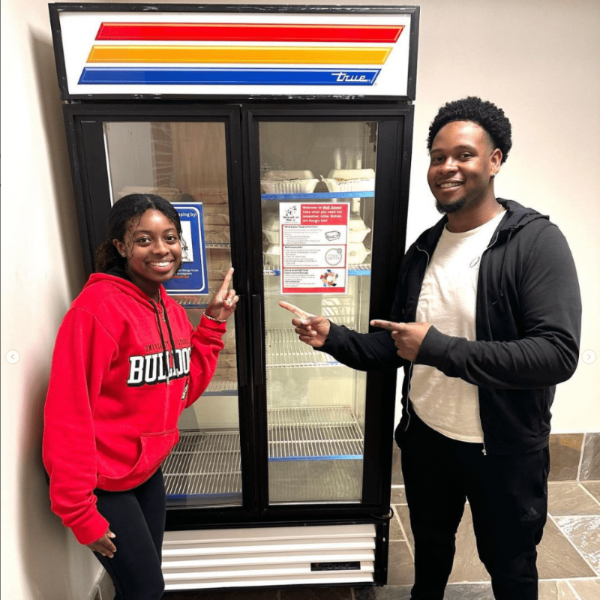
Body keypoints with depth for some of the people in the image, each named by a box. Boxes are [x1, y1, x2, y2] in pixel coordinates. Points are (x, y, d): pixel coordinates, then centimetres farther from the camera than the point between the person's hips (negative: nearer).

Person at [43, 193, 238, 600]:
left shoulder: (172, 310, 0)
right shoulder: (98, 307, -24)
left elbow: (182, 391, 2)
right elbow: (69, 414, -23)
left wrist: (213, 324, -4)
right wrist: (79, 509, -18)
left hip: (148, 470, 7)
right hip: (100, 481, -7)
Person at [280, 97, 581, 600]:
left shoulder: (536, 243, -16)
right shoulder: (424, 248, 0)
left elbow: (558, 354, -26)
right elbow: (396, 348, 4)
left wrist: (438, 347, -29)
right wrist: (334, 338, -11)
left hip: (504, 451, -4)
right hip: (424, 437, 5)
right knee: (430, 549, 28)